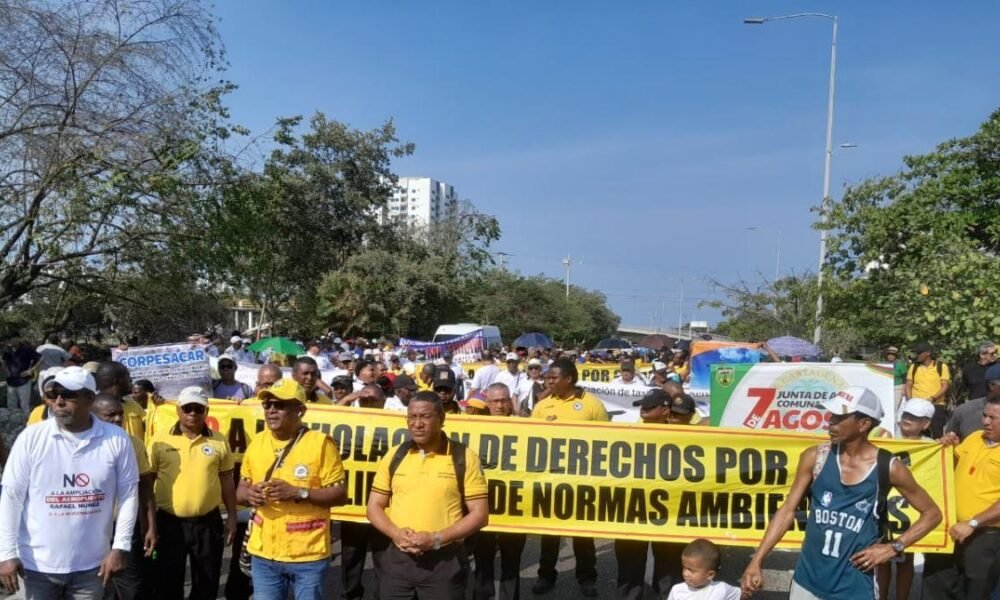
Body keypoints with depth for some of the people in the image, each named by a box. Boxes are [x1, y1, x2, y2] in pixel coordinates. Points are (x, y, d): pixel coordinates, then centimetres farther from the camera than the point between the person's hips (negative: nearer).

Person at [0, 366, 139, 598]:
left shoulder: (116, 439, -7)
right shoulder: (31, 438, -8)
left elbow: (128, 494, -2)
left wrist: (120, 546, -4)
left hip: (91, 564, 0)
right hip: (39, 564, 0)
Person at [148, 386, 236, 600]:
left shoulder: (219, 441, 2)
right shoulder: (160, 439, -2)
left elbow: (227, 480, 8)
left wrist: (232, 517, 6)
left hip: (208, 523, 1)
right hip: (169, 522, -1)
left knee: (207, 583, 12)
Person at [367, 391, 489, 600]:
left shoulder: (464, 458, -4)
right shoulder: (394, 456, 7)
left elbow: (479, 514, -5)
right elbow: (374, 506, 11)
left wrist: (437, 539, -15)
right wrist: (395, 533, -9)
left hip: (445, 562, -3)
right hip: (397, 559, 3)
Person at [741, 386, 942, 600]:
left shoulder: (888, 467, -8)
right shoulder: (815, 457, -4)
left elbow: (932, 513, 5)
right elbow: (787, 511, -1)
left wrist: (893, 548, -6)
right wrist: (757, 561, -8)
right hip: (807, 582, 2)